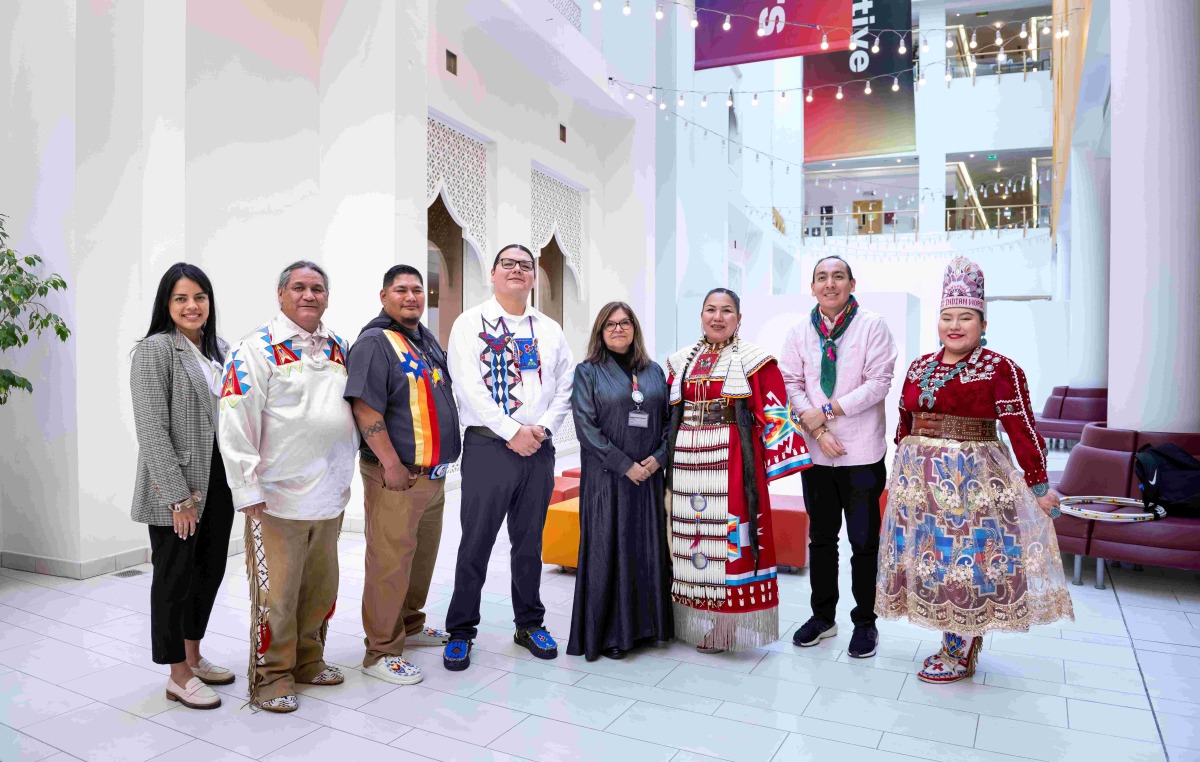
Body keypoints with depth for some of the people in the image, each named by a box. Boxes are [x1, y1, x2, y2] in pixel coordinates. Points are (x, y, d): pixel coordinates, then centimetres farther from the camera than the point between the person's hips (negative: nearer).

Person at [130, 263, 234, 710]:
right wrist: (179, 495, -18)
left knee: (209, 570, 16)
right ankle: (179, 677, 20)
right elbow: (152, 430, -15)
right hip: (176, 489, -6)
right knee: (175, 577, 6)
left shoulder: (220, 350, 9)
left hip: (218, 482, 6)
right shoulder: (155, 349, -10)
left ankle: (193, 657, 34)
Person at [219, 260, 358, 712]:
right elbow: (236, 424, -12)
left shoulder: (339, 349, 11)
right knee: (276, 594, 3)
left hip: (330, 496, 6)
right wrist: (248, 490, -14)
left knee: (320, 588, 17)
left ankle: (308, 659, 35)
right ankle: (271, 675, 21)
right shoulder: (258, 349, -8)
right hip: (278, 498, -6)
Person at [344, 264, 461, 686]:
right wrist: (391, 464, -23)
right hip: (396, 475, -9)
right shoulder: (374, 342, -13)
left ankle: (410, 625, 37)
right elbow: (365, 409, -21)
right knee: (390, 562, -1)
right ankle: (381, 651, 13)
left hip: (433, 473, 9)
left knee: (423, 554, 20)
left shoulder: (428, 340, 14)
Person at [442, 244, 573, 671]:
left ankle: (529, 624, 28)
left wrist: (543, 427, -6)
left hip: (539, 449, 4)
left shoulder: (550, 330, 14)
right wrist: (513, 432, -14)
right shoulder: (471, 324, 0)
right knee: (476, 543, 3)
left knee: (530, 542, 14)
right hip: (488, 445, -4)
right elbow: (470, 387, -10)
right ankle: (460, 631, 18)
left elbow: (565, 388, 11)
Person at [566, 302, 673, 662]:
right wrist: (625, 465, -13)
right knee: (607, 549, 1)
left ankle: (647, 623, 24)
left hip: (649, 477, 4)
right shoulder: (588, 372, -1)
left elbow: (669, 418, 10)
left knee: (649, 548, 9)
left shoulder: (654, 372, 11)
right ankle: (607, 633, 14)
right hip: (605, 478, -4)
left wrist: (658, 457, -7)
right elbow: (586, 426, -9)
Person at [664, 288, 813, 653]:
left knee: (728, 534, -3)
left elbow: (773, 414, -4)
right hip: (687, 460, 5)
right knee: (690, 532, 8)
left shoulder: (754, 360, -1)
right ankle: (696, 620, 21)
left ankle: (724, 625, 11)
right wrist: (663, 457, 12)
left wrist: (781, 460, -10)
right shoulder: (681, 361, 13)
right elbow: (668, 413, 17)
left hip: (732, 462, -4)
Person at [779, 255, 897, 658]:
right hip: (815, 452, 3)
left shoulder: (873, 325, -4)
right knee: (821, 537, 14)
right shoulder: (799, 332, 6)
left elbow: (878, 382, -11)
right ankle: (823, 616, 29)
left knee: (864, 540, 7)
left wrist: (827, 410, -15)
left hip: (862, 453, -3)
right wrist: (816, 429, -12)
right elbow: (791, 383, 1)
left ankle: (865, 621, 24)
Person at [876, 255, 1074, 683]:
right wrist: (901, 473, 19)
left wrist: (1039, 486, -8)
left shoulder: (999, 369, -8)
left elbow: (1022, 430, -9)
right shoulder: (919, 368, 9)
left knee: (966, 556, 0)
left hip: (973, 478, -6)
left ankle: (960, 653, 16)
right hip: (919, 478, 6)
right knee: (932, 556, 11)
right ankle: (957, 641, 28)